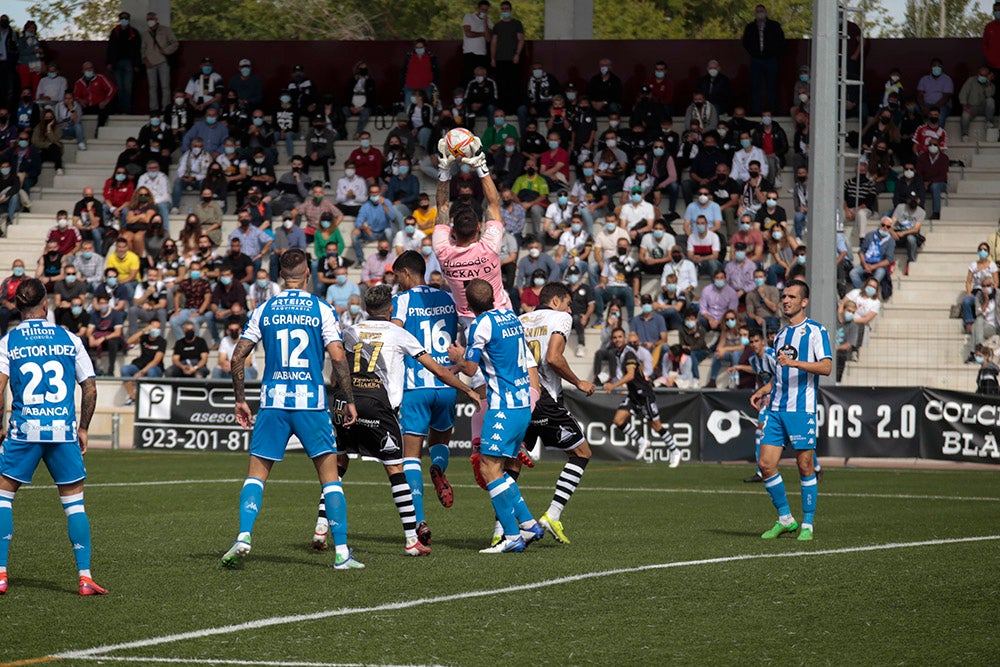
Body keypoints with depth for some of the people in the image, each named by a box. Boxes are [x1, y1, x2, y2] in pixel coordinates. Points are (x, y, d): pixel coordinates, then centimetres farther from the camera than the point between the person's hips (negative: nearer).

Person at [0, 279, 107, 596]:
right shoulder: (69, 339, 5)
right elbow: (90, 389, 5)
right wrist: (83, 428, 16)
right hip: (64, 430, 1)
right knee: (74, 501, 8)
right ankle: (85, 576, 1)